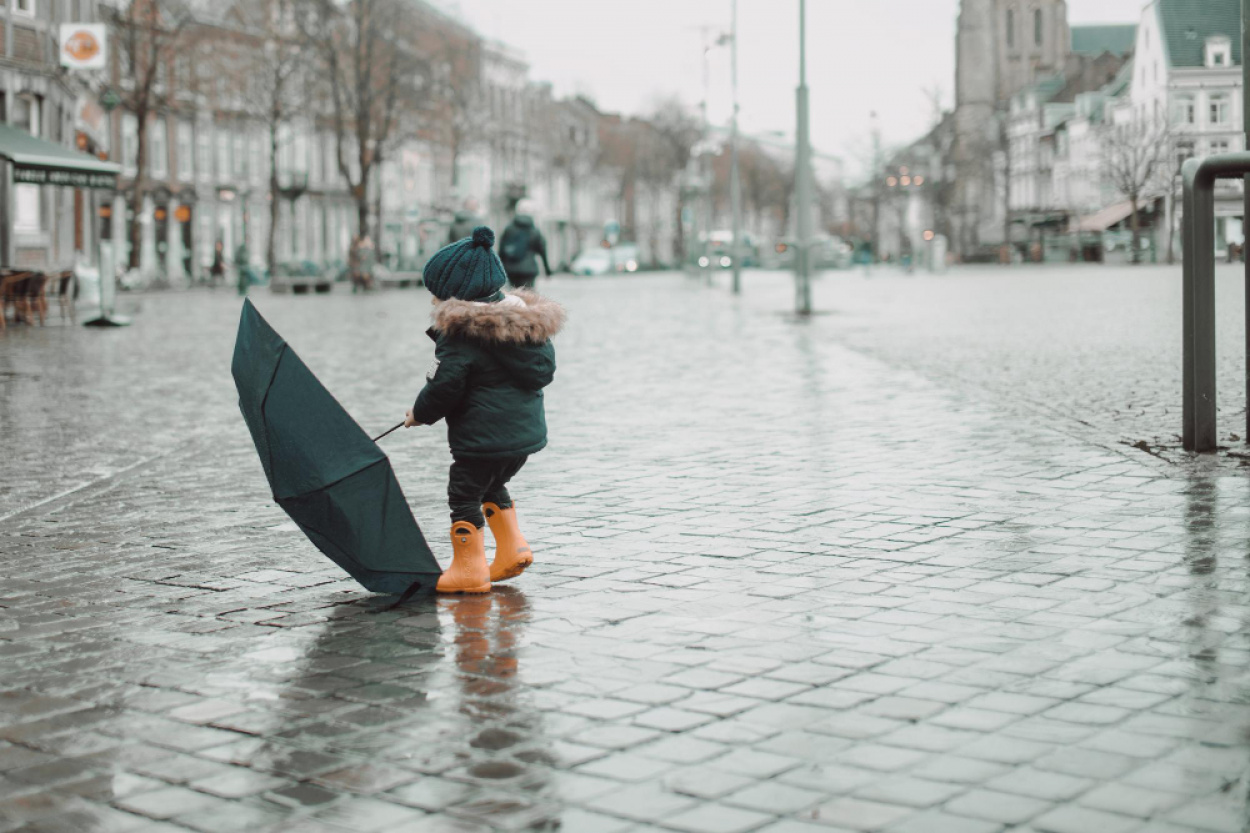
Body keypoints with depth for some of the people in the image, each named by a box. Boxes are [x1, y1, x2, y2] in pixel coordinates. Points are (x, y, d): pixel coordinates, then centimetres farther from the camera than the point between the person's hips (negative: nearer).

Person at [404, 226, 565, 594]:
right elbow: (546, 369, 17)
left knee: (464, 494, 5)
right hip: (527, 428, 8)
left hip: (482, 434, -8)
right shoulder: (524, 321, 8)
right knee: (493, 486, 27)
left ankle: (469, 568, 8)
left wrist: (419, 413, 2)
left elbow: (444, 385, -18)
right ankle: (513, 548, 22)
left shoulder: (461, 333, -15)